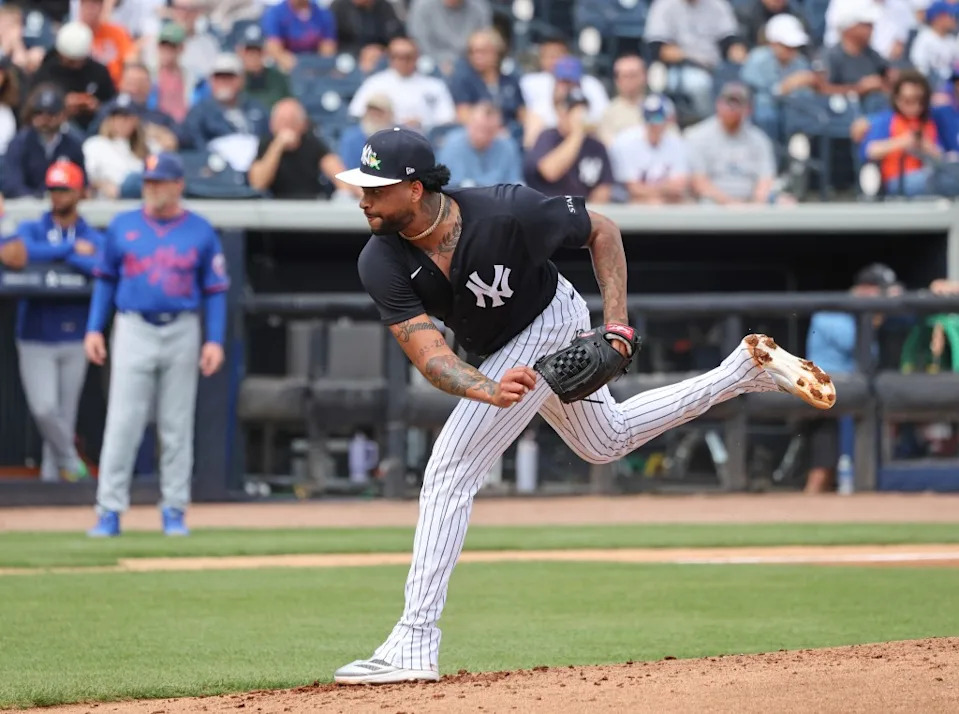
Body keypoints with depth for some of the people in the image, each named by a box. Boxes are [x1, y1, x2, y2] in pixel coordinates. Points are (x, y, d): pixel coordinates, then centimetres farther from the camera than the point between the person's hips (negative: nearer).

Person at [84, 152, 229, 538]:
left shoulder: (201, 231, 3)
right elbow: (105, 279, 12)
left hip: (182, 332, 0)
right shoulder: (122, 226, 5)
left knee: (177, 426, 4)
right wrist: (94, 329, 4)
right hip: (134, 331, 0)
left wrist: (215, 340, -4)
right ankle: (109, 512, -6)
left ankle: (174, 511, 10)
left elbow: (215, 290, 4)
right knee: (122, 423, -6)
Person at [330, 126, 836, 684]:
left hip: (550, 324, -7)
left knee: (450, 473, -15)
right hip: (494, 353, 7)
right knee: (609, 442, 28)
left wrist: (617, 327, -24)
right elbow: (429, 355, -33)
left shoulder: (505, 212, -35)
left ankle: (415, 646, -12)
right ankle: (748, 368, 37)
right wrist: (489, 391, -53)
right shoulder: (382, 263, -25)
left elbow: (602, 231, -17)